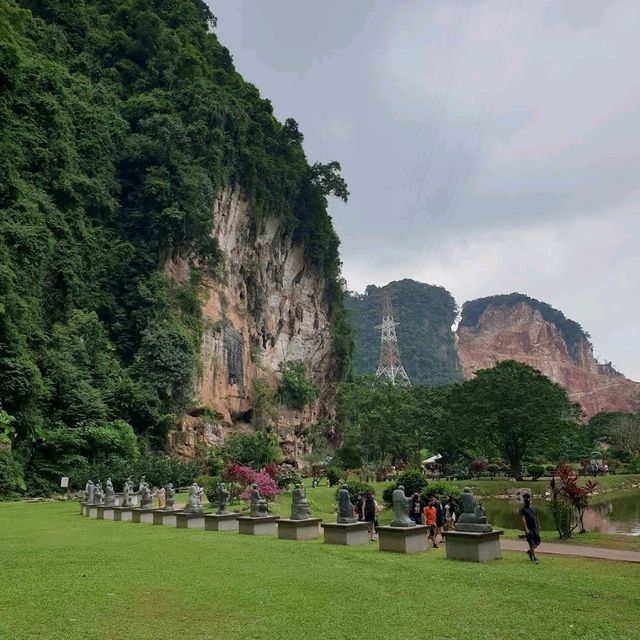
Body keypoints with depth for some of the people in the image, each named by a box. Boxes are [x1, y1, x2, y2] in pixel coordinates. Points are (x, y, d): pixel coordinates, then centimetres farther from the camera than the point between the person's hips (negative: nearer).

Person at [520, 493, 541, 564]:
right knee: (532, 543, -4)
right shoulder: (523, 509, -6)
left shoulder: (533, 508, 13)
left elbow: (536, 518, 19)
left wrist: (538, 527, 15)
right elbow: (523, 519, -15)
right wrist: (526, 529, -24)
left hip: (535, 527, 6)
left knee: (537, 542, 4)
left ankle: (530, 551, 28)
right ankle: (534, 558, 2)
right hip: (528, 528, -5)